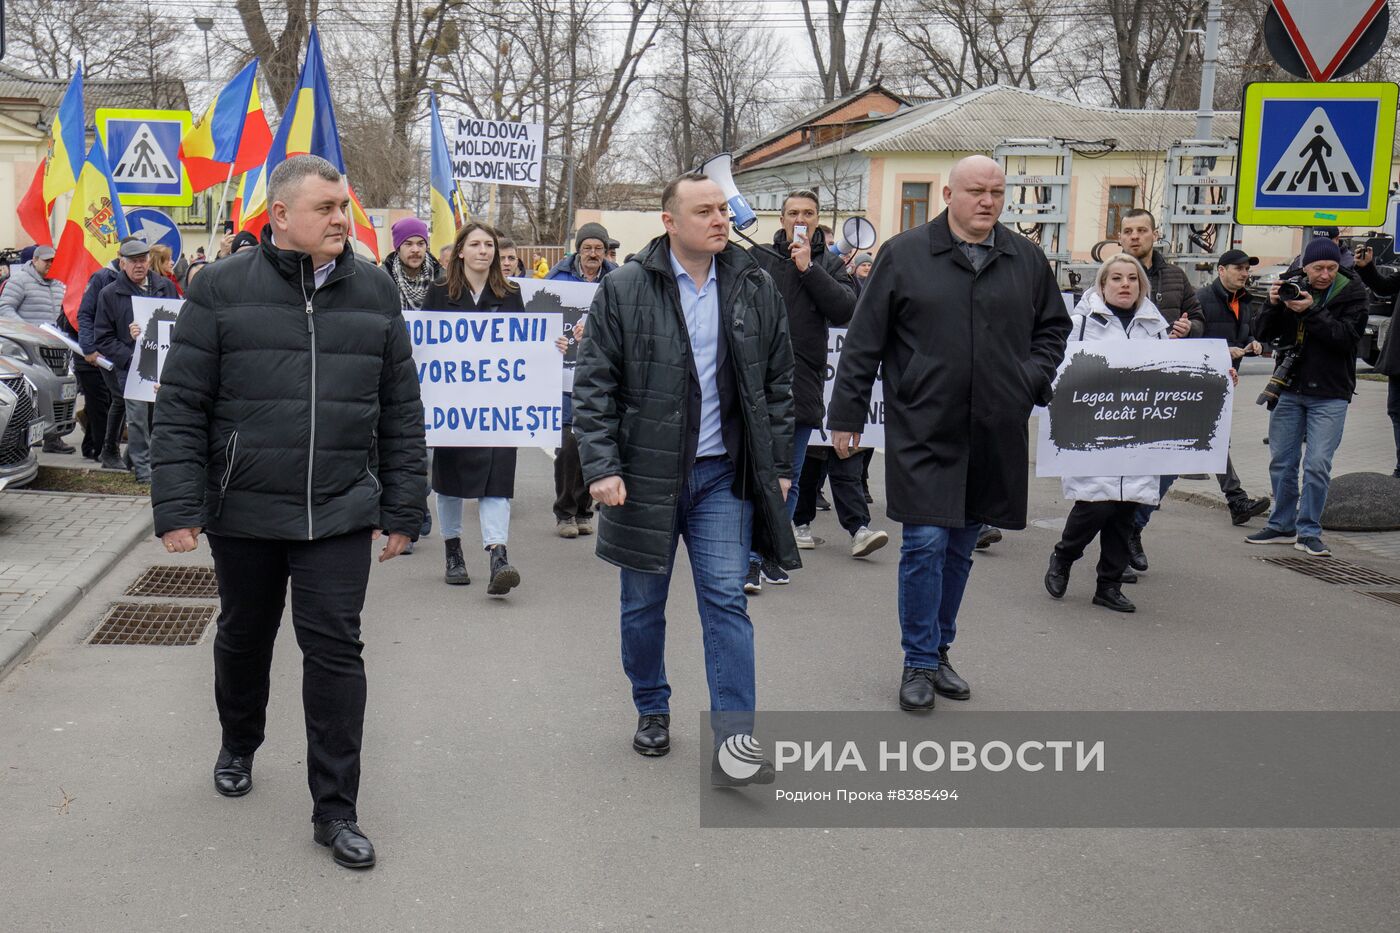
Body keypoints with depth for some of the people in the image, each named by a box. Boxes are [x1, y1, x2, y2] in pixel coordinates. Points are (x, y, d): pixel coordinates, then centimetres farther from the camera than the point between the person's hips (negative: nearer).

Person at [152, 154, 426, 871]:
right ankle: (238, 748, 46)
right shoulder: (221, 289, -3)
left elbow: (402, 414, 6)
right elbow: (180, 406, -3)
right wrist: (178, 507, -9)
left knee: (334, 650, -1)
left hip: (341, 515, 0)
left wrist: (402, 509, 4)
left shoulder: (374, 292, 3)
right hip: (243, 513, 0)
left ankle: (335, 810, 9)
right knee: (244, 639, 19)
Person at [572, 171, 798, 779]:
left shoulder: (756, 289, 5)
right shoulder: (624, 290, -4)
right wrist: (601, 466, -11)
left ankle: (734, 741, -1)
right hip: (646, 473, -1)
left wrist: (778, 466, 7)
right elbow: (593, 385, -4)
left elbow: (778, 383, 11)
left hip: (723, 475, 1)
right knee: (643, 603, 11)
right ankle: (652, 711, 31)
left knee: (726, 599, -3)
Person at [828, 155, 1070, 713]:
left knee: (961, 547, 13)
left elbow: (1053, 326, 22)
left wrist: (1034, 377, 5)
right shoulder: (904, 255, -2)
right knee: (925, 543, -5)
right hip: (922, 431, -4)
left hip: (994, 435, 4)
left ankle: (939, 651, 28)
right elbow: (863, 341, -1)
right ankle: (920, 664, 8)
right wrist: (847, 413, -2)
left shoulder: (1026, 260, 8)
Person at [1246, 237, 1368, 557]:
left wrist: (1311, 312, -24)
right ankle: (1282, 525, 21)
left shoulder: (1353, 294, -3)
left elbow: (1347, 336, -16)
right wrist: (1273, 305, -16)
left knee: (1317, 464, -7)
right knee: (1282, 461, 9)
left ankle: (1309, 531, 3)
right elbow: (1263, 332, 1)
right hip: (1288, 389, 3)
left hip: (1330, 394, -3)